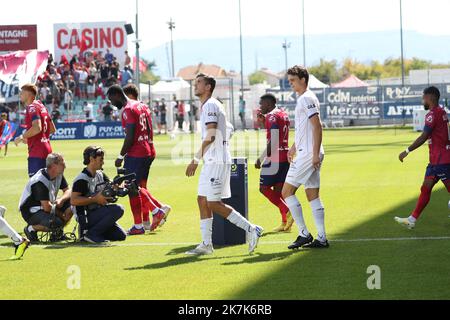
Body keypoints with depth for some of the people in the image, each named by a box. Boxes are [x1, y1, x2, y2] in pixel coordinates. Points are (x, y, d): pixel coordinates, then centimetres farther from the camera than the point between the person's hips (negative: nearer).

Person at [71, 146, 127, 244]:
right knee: (118, 209, -25)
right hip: (86, 218, -9)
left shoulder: (100, 175, 12)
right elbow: (73, 200, -23)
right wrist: (95, 199, -25)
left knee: (121, 236, 2)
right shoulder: (82, 179, -16)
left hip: (98, 213, 9)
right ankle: (90, 234, -20)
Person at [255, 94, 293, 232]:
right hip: (286, 156, 9)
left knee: (264, 188, -3)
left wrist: (261, 159, -18)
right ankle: (285, 223, 6)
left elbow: (273, 141, -20)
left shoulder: (272, 117, -12)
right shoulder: (284, 115, 17)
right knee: (278, 190, 10)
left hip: (274, 157, -9)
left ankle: (288, 212, -15)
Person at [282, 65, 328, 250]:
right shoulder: (303, 99, 19)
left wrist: (315, 154, -22)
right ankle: (321, 239, 6)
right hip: (305, 153, 10)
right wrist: (294, 147, 27)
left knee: (287, 192, -6)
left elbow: (317, 126, -19)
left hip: (308, 154, -10)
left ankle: (304, 234, -4)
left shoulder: (307, 98, -12)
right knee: (313, 195, 8)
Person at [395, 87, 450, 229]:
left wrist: (407, 151, -16)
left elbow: (423, 137, -20)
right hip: (436, 159, 10)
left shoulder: (433, 114, -16)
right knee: (425, 189, 9)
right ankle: (412, 220, 11)